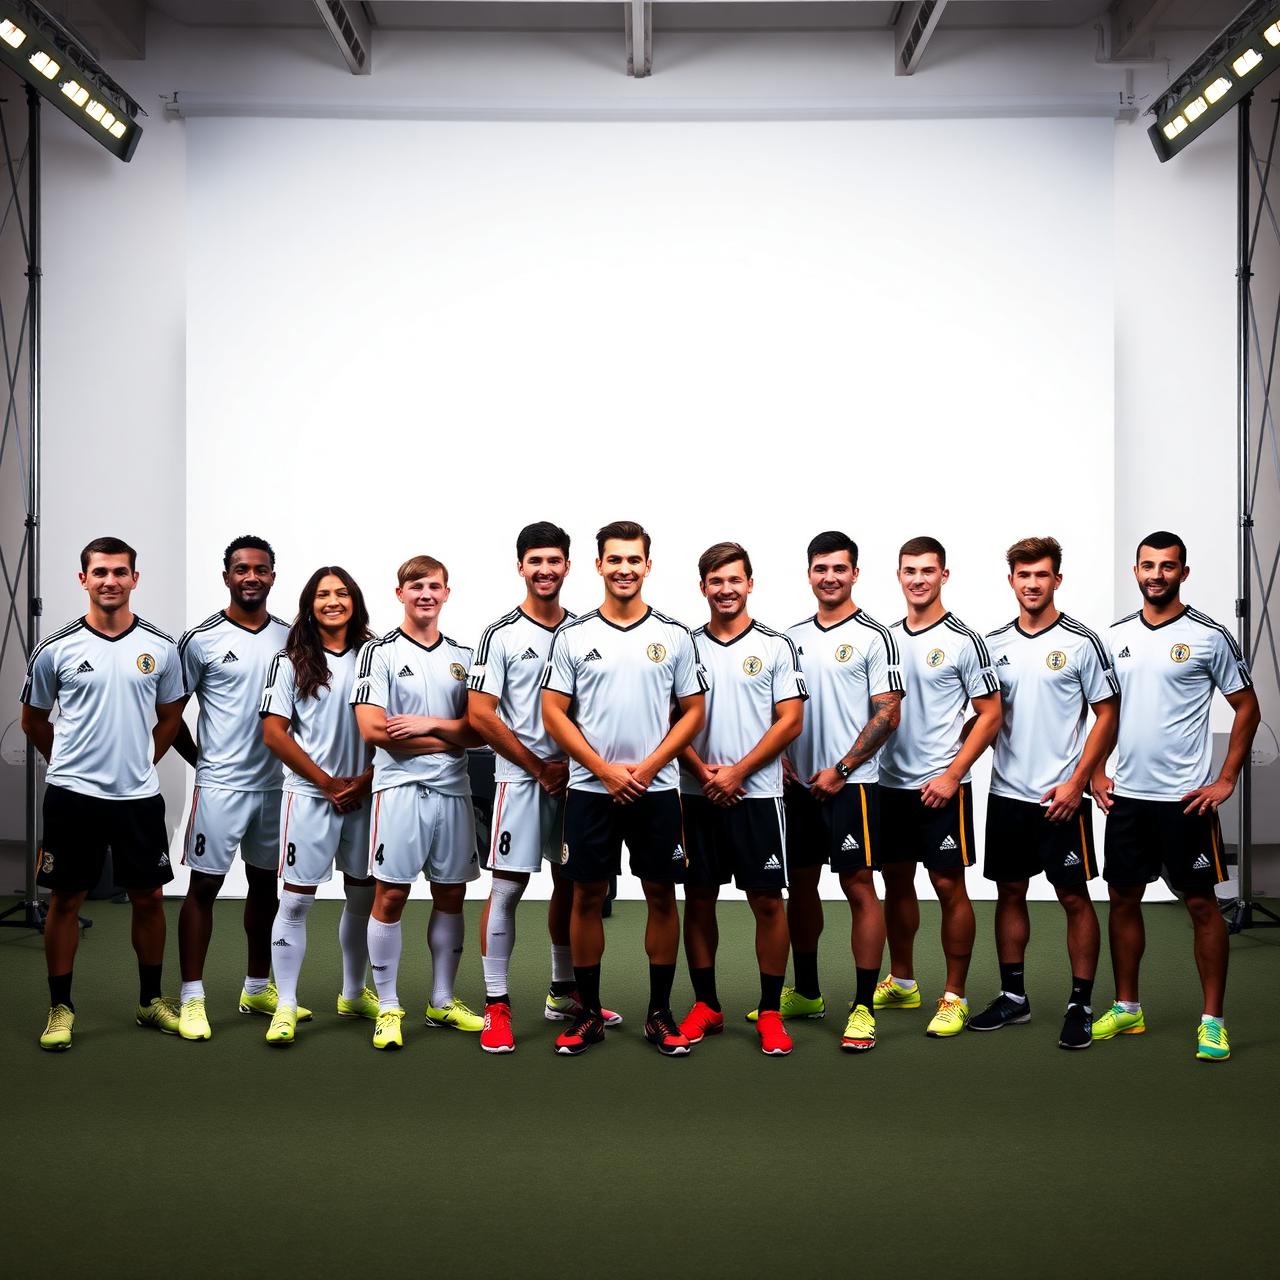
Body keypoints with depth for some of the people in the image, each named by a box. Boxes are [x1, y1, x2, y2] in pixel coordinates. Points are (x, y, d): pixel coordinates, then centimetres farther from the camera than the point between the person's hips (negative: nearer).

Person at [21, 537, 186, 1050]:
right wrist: (71, 763, 10)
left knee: (149, 897, 8)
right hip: (73, 795, -2)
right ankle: (60, 1009, 14)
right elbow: (34, 720, 9)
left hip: (140, 795, 2)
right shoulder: (56, 649, -3)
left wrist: (139, 762, 9)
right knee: (65, 900, 4)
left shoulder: (160, 648, 1)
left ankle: (151, 1001, 22)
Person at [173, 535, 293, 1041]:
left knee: (266, 884, 13)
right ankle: (192, 999, 3)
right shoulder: (202, 639, -6)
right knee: (204, 886, -2)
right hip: (220, 785, -5)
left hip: (275, 783, 5)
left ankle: (258, 989, 26)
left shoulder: (290, 638, 6)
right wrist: (201, 759, 1)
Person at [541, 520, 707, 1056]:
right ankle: (589, 1012, 15)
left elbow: (693, 711, 4)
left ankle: (660, 1012, 14)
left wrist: (648, 766, -9)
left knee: (661, 895, 4)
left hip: (657, 789, 0)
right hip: (590, 789, 0)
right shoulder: (573, 636, 2)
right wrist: (604, 770, -10)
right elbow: (554, 712, -1)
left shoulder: (675, 635, 3)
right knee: (587, 896, 4)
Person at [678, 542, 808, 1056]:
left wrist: (737, 772, -11)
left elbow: (790, 721, -4)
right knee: (698, 898, 7)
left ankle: (770, 1012, 8)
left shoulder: (775, 646, 0)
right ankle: (705, 1007, 18)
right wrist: (703, 772, -9)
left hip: (756, 793, -2)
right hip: (697, 795, 3)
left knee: (767, 901, -1)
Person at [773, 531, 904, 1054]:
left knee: (859, 888, -5)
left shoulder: (874, 637, -6)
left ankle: (863, 1008, -1)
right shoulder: (792, 637, 12)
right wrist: (782, 759, 1)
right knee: (801, 884, 13)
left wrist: (840, 769, -13)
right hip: (798, 784, 6)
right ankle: (806, 994, 26)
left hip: (850, 782, -6)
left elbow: (887, 715, -10)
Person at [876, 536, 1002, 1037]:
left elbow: (990, 715, -7)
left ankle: (955, 997, 8)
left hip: (941, 787, -5)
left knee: (950, 886, -1)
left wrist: (951, 775, -13)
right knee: (896, 881, 13)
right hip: (890, 783, 5)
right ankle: (901, 983, 27)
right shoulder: (885, 638, 9)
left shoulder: (963, 641, -7)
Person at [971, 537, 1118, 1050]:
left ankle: (1081, 1005, 8)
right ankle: (1013, 996, 21)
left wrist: (1076, 783, -12)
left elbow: (1107, 716, -6)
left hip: (1061, 796, -5)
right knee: (1010, 892, 10)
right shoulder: (994, 644, 8)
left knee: (1074, 896, 0)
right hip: (1006, 792, 5)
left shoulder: (1080, 642, -6)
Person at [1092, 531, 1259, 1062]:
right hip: (1125, 794, 5)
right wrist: (1096, 771, 7)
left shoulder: (1209, 636, -6)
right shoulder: (1116, 636, 7)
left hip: (1185, 797, -5)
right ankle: (1127, 1009, 23)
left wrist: (1226, 779, -7)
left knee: (1201, 904, 0)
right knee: (1123, 899, 11)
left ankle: (1213, 1020, 8)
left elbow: (1247, 707, -2)